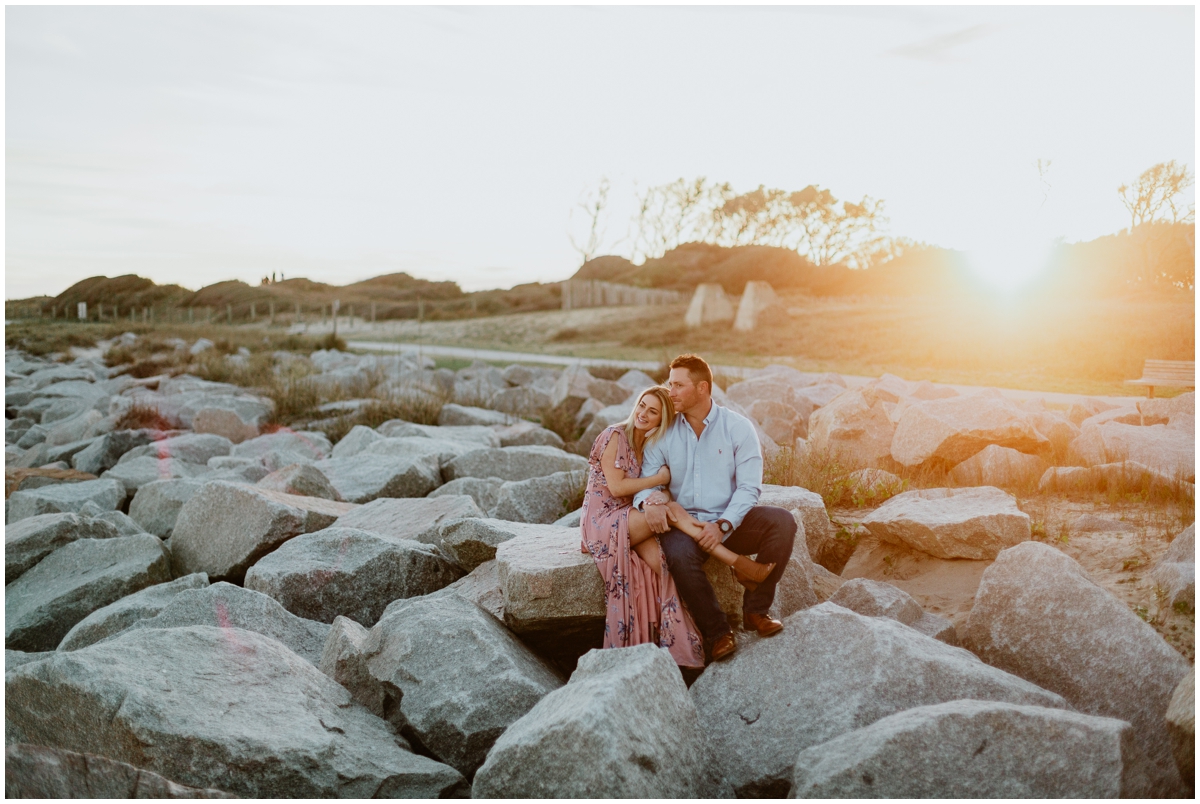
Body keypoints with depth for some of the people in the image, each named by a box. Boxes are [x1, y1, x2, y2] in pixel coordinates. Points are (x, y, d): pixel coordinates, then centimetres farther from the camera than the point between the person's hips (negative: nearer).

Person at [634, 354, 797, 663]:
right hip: (684, 523, 0)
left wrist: (722, 525, -21)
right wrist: (650, 501, -27)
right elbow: (645, 480, -1)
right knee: (678, 554, -35)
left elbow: (749, 486, -7)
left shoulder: (738, 427, -1)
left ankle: (755, 610, -10)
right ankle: (717, 632, -14)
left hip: (731, 522, 1)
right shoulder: (664, 433, 4)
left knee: (782, 522, -26)